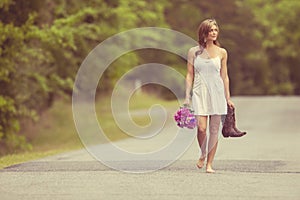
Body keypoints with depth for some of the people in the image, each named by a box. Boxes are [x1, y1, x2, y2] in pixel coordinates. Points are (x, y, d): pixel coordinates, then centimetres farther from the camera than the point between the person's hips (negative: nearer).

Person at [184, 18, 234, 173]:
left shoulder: (221, 52, 7)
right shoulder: (193, 52, 4)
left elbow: (224, 76, 10)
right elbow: (189, 75, 6)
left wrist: (228, 98, 7)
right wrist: (187, 97, 1)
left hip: (217, 92, 1)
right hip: (199, 92, -1)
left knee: (214, 129, 0)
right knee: (201, 127, -13)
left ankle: (209, 163, 8)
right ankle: (203, 154, 16)